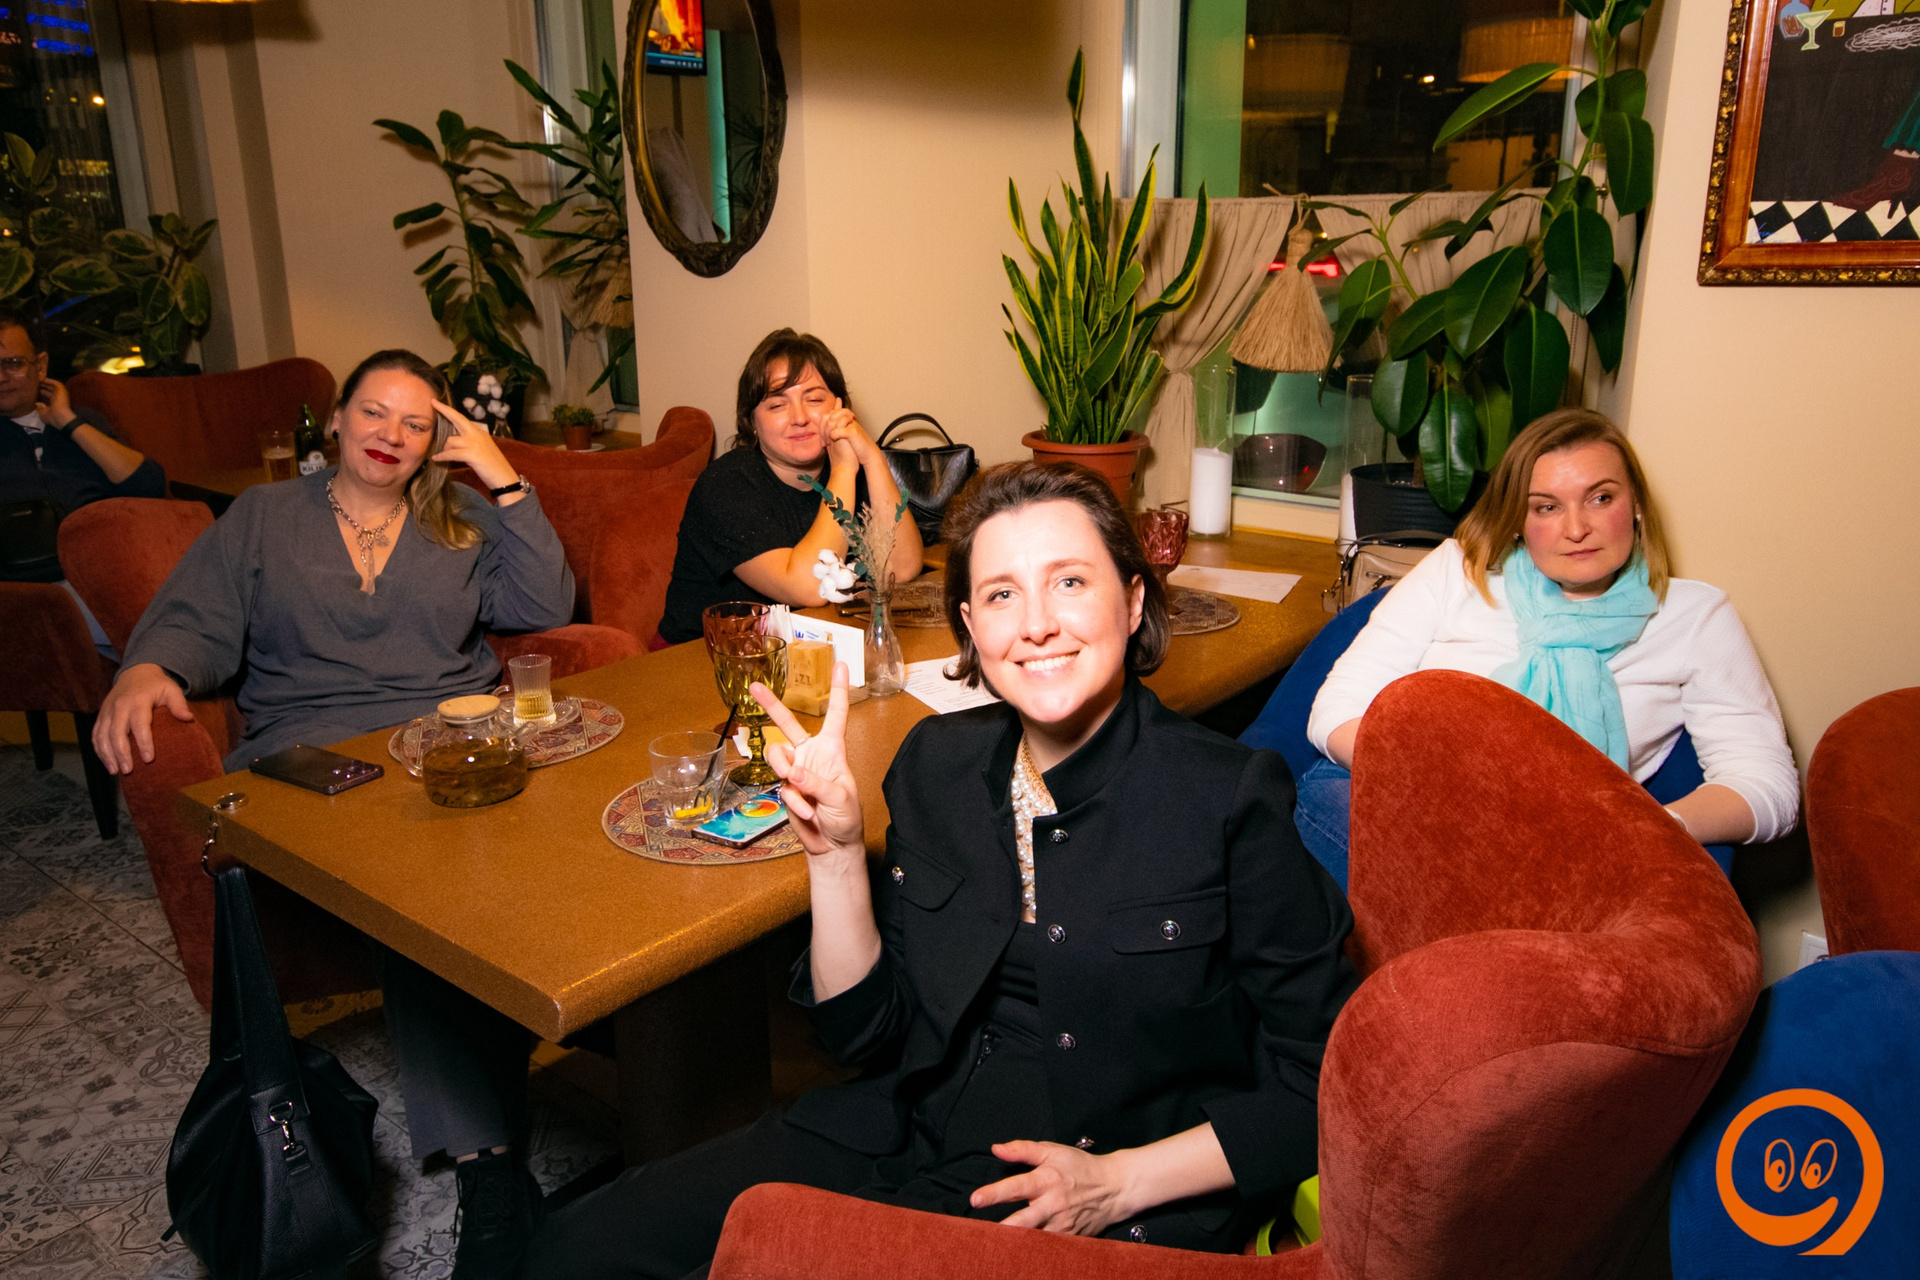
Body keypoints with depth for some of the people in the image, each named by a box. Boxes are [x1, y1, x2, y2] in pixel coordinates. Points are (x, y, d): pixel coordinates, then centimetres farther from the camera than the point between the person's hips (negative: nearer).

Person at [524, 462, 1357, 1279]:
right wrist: (836, 850, -8)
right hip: (910, 1142, 5)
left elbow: (1326, 1080, -6)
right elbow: (868, 1033, 5)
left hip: (1127, 1212, -4)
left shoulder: (1230, 799, -13)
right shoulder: (938, 763, 1)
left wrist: (1119, 1183, -14)